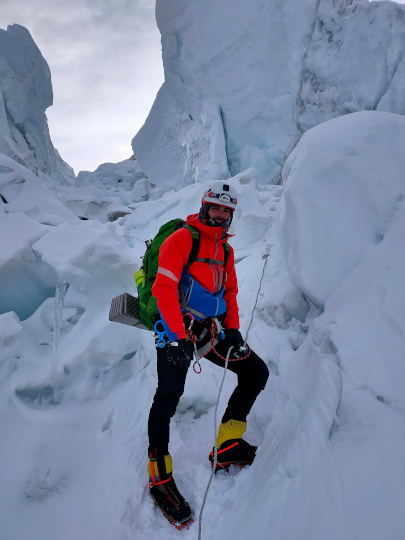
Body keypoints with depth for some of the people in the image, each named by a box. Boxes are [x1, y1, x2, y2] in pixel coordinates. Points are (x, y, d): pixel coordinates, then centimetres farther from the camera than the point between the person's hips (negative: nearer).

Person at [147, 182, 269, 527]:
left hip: (212, 329, 7)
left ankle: (227, 446, 12)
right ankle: (160, 476, 4)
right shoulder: (182, 238, -6)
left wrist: (233, 331, 3)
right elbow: (164, 287, -15)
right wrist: (179, 337, -24)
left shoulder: (226, 251, 16)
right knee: (169, 395, -17)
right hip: (178, 329, -7)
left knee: (257, 372, 3)